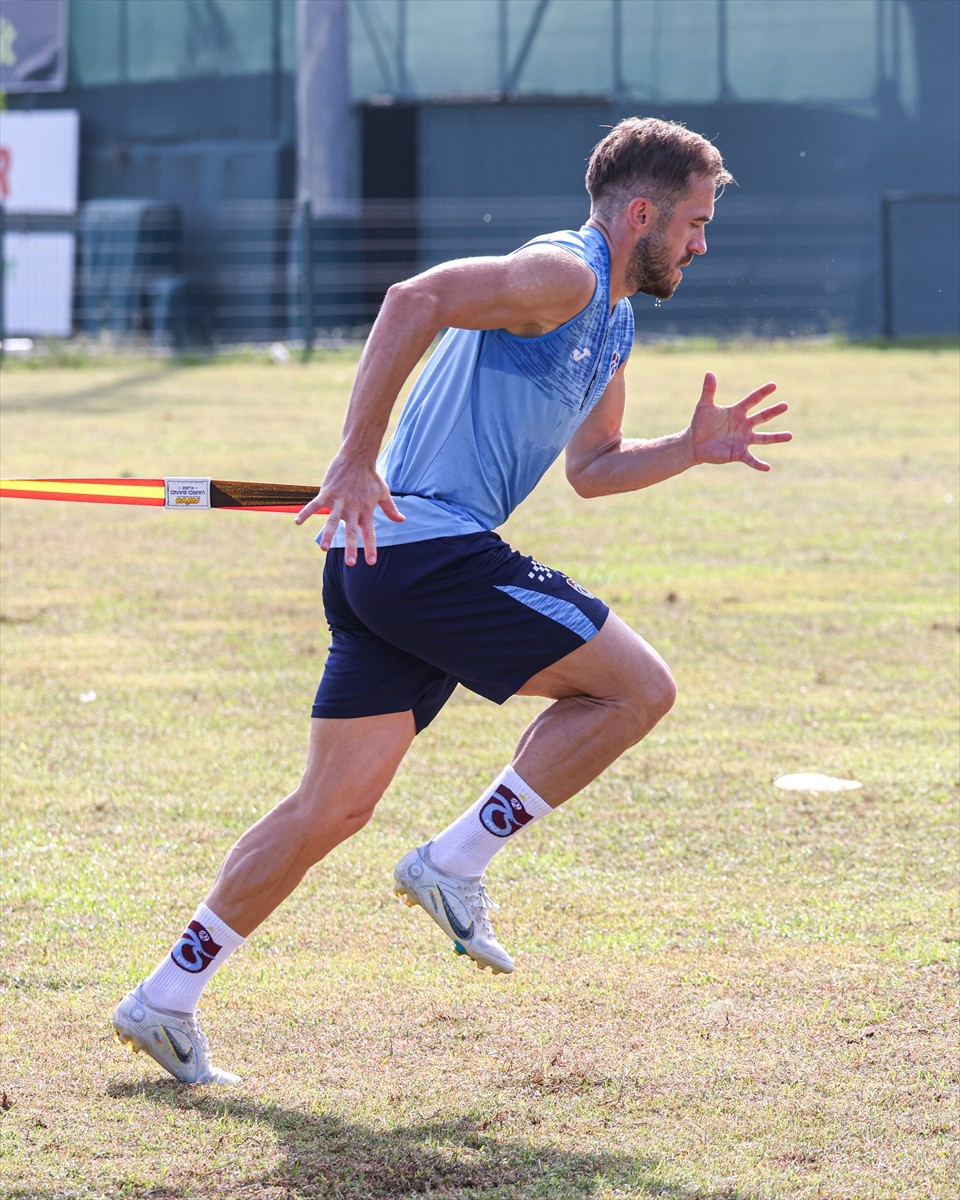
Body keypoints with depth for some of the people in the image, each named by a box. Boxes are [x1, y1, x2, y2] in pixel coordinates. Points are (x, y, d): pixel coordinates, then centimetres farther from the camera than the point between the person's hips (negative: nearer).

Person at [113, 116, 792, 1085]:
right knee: (638, 687, -6)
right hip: (432, 547, -10)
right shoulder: (562, 274, -10)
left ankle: (168, 997, 9)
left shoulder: (612, 324, 22)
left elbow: (591, 467, 33)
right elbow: (415, 301, -23)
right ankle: (456, 862, -3)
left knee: (336, 804, 8)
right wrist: (354, 460, -26)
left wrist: (693, 449, 17)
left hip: (380, 560, 10)